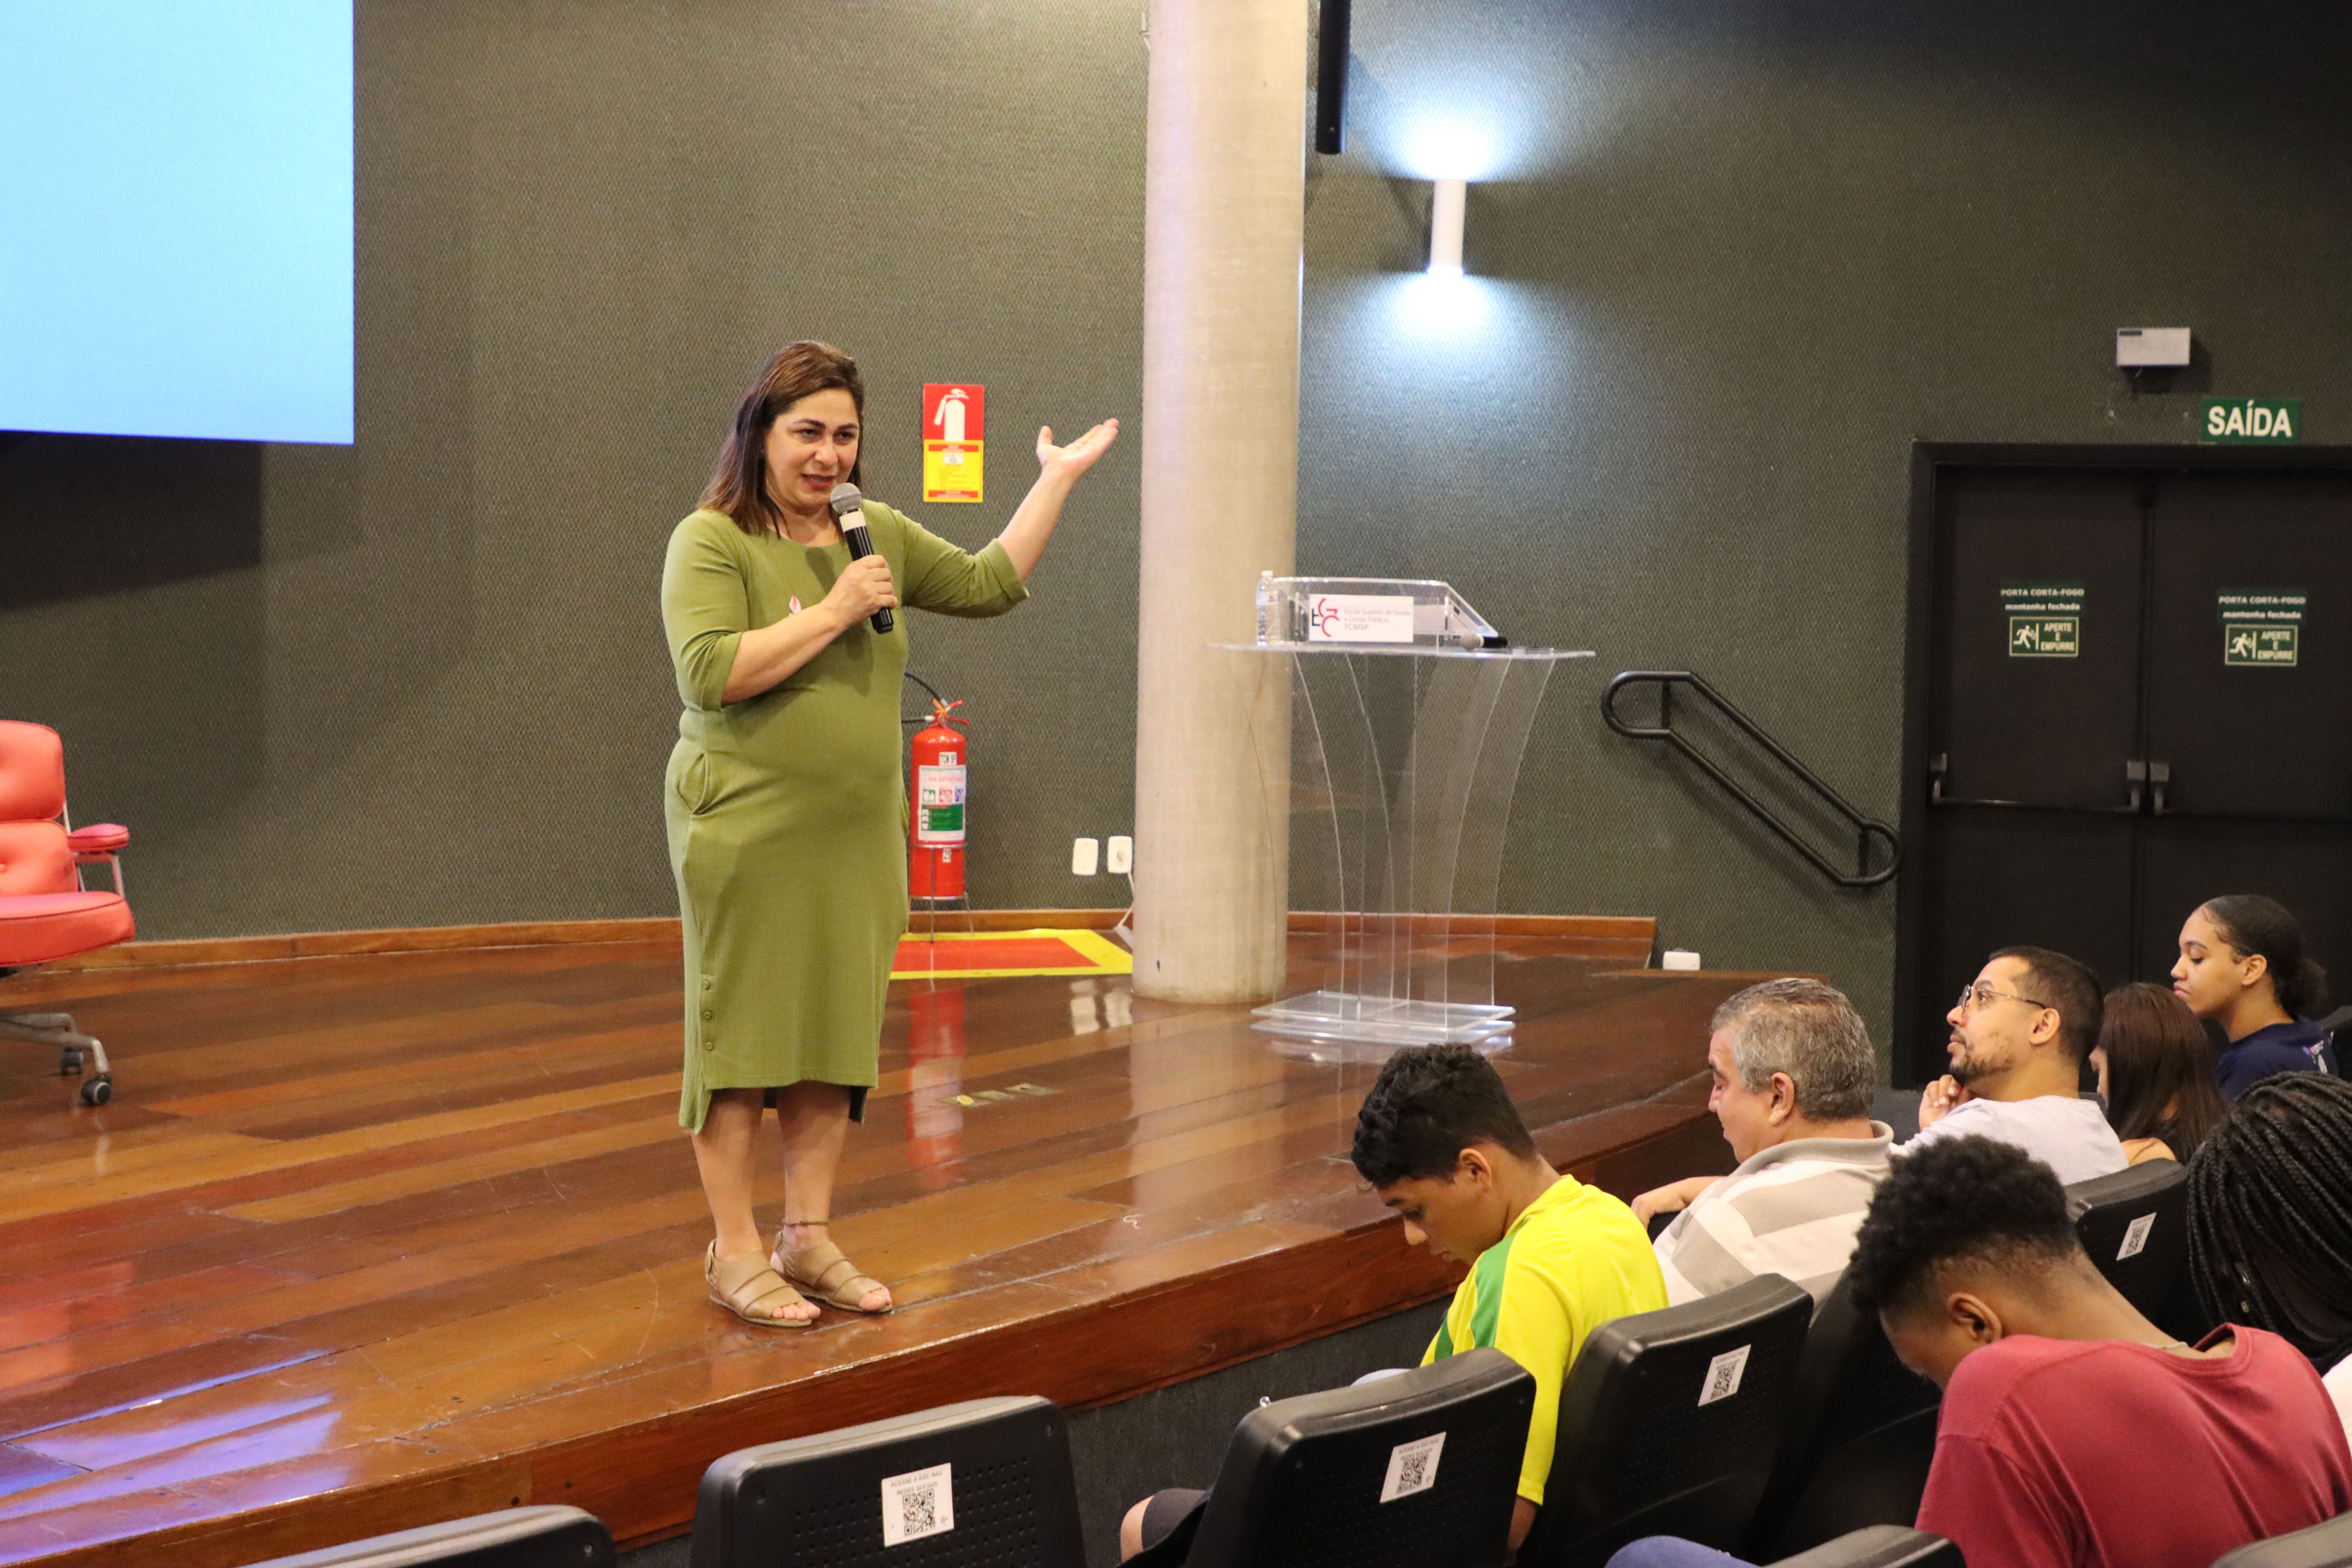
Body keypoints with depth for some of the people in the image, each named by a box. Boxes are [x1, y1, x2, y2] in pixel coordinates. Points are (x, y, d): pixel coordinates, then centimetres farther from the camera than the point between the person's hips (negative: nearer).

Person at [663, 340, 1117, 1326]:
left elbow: (989, 584, 19)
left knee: (835, 1037, 9)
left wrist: (1058, 479, 20)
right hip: (748, 832, -6)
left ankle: (809, 1239, 19)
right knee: (742, 1035, -1)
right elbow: (710, 673, -19)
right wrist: (832, 611, -16)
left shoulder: (879, 537, 13)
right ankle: (734, 1253, 7)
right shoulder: (711, 543, -7)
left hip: (857, 838, 6)